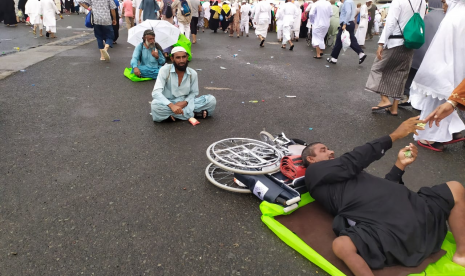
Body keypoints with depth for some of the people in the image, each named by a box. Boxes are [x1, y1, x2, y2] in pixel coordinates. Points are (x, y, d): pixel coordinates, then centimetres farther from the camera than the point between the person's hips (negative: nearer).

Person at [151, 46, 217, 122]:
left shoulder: (193, 73, -4)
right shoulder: (165, 70, -13)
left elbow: (194, 93, 7)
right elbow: (156, 92, -21)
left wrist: (185, 102, -17)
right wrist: (171, 105, -38)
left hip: (184, 104, 2)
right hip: (168, 104, -2)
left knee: (211, 100, -15)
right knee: (156, 105, -37)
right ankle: (194, 114, -24)